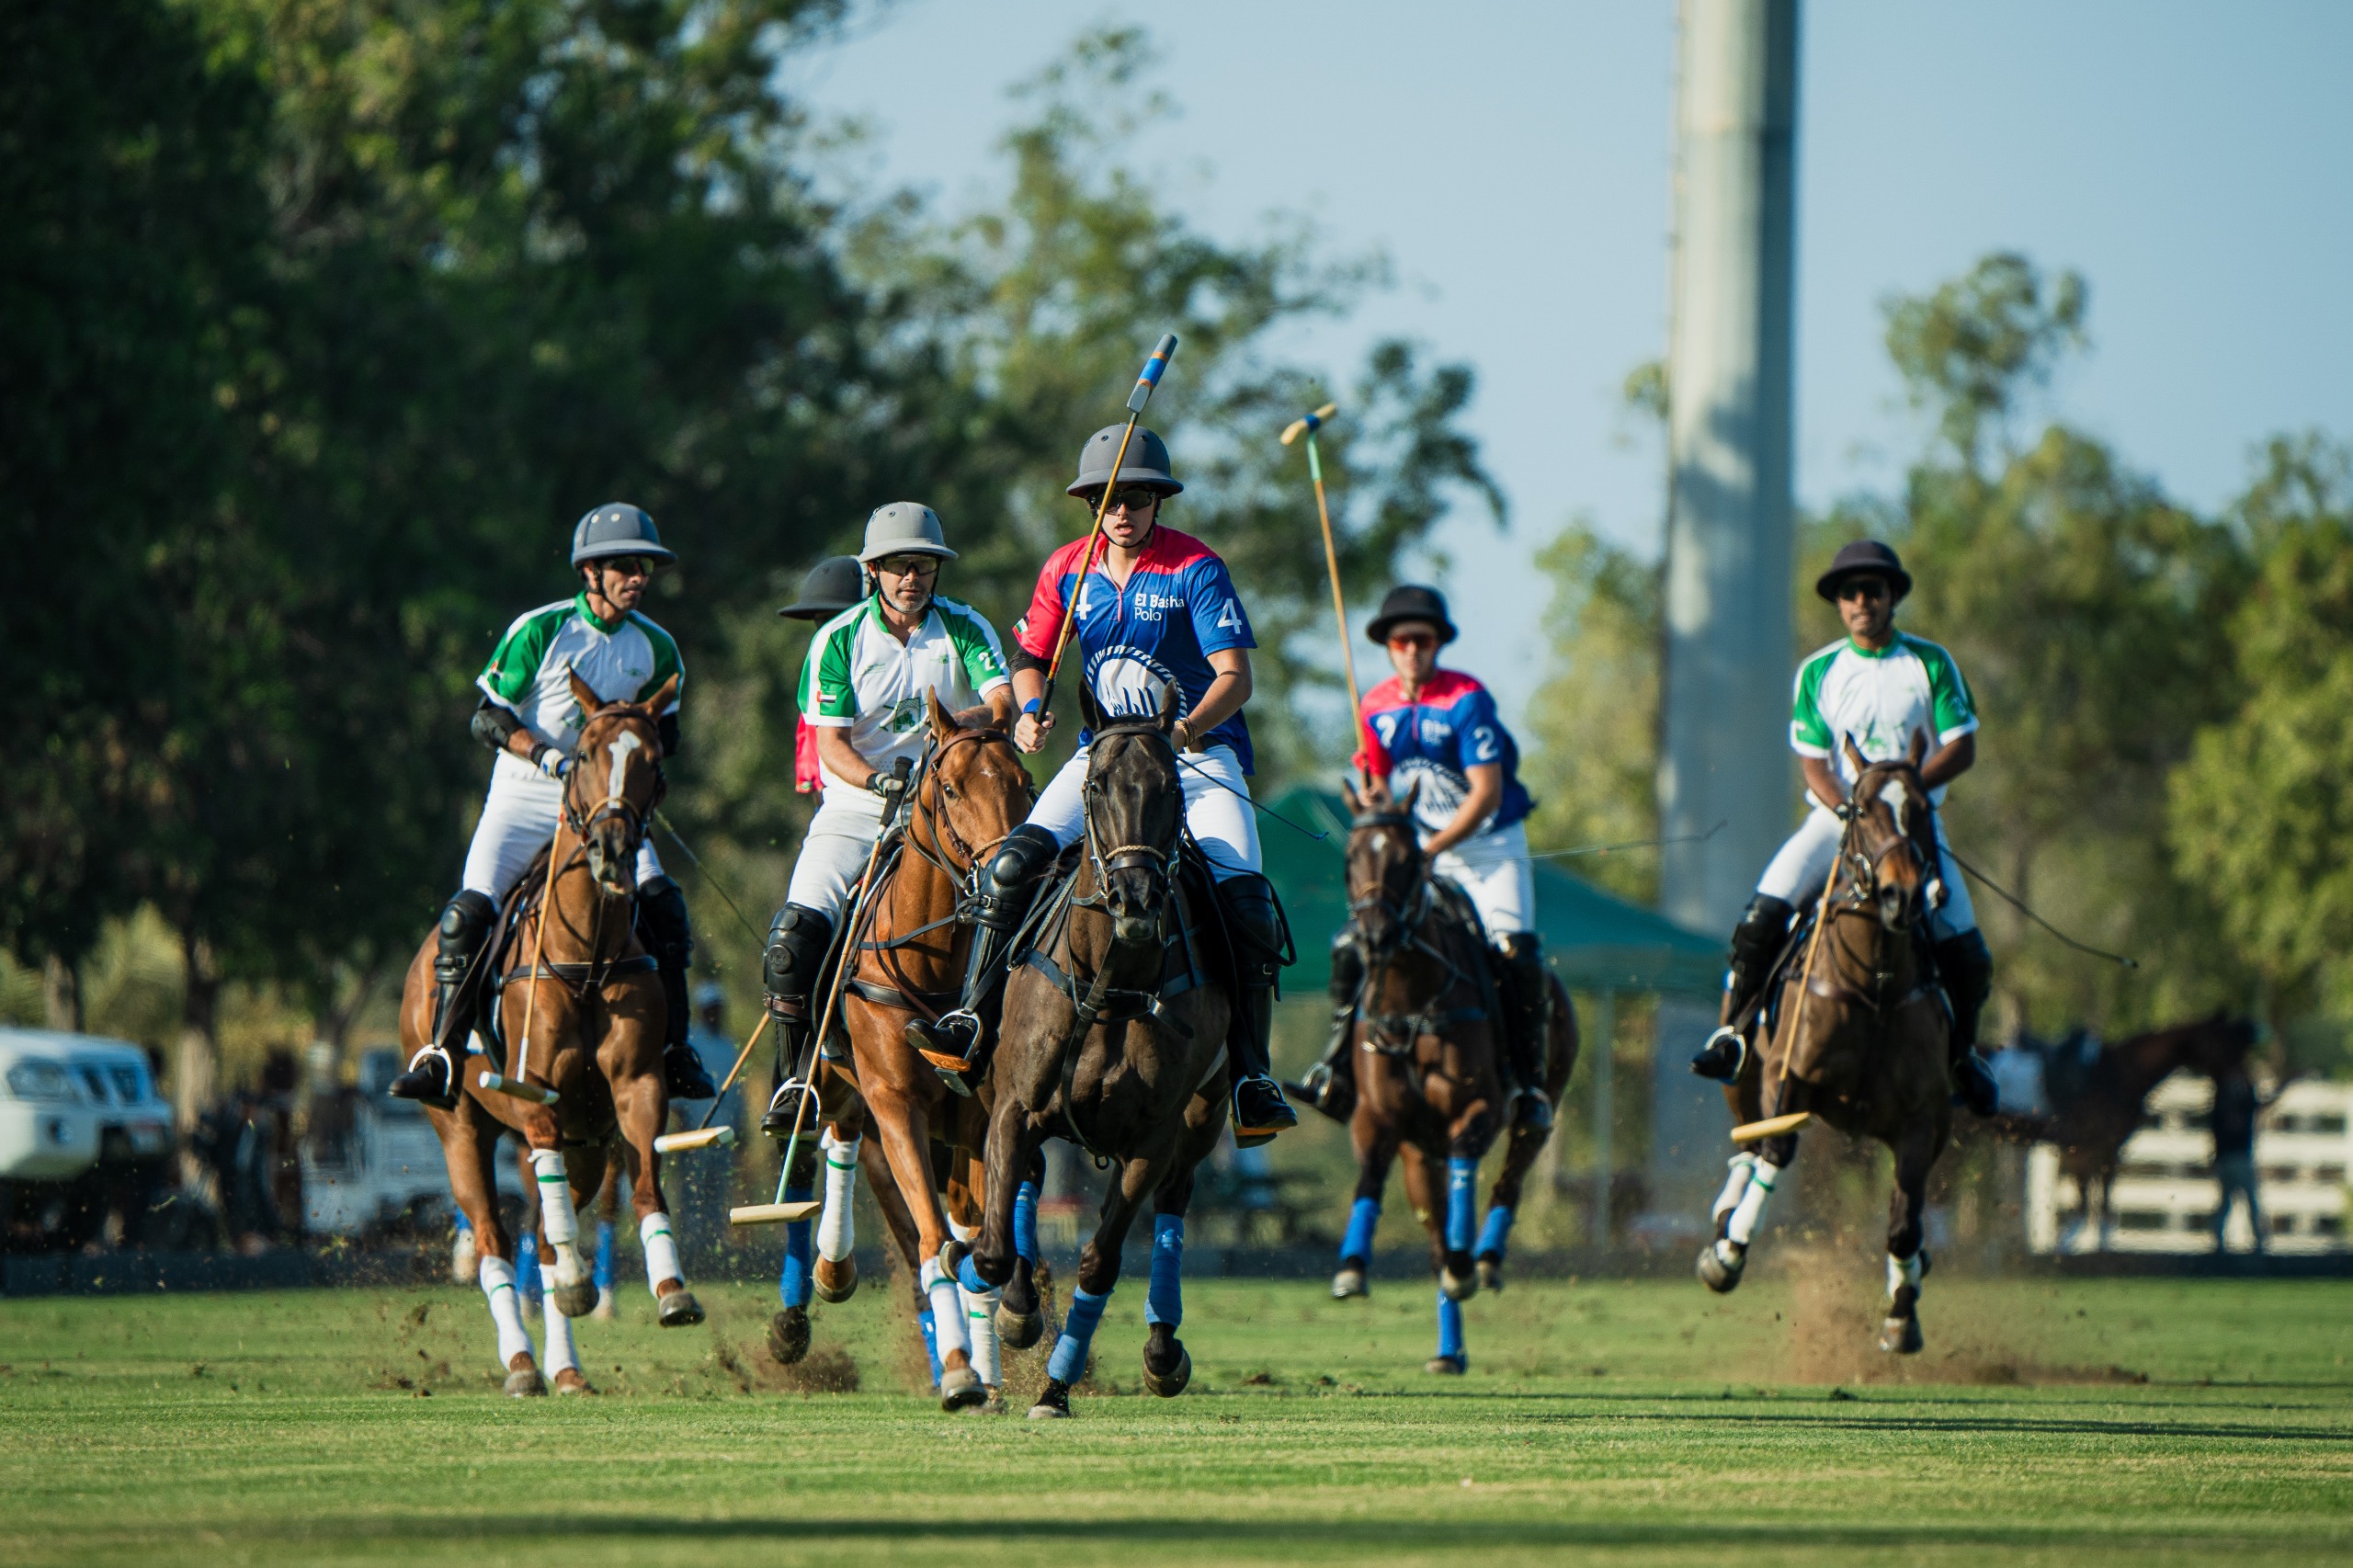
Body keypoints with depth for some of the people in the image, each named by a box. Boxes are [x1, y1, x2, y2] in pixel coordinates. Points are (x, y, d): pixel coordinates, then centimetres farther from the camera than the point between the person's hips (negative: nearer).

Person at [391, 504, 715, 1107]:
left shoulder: (655, 648, 2)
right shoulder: (539, 630, -10)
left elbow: (664, 734, 15)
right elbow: (488, 717, -8)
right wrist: (549, 757, -23)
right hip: (524, 792, -3)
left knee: (660, 901, -16)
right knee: (469, 912, -19)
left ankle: (673, 1051, -3)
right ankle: (441, 1057, -14)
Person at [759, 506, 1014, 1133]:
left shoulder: (966, 629, 0)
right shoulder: (838, 640, -2)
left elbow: (1003, 705, -15)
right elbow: (831, 745, -8)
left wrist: (959, 723, -36)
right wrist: (881, 781, -27)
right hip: (855, 808, -1)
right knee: (795, 935, -18)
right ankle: (795, 1078, -7)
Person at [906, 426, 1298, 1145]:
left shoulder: (1194, 568, -10)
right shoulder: (1069, 569, 3)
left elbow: (1235, 677, -15)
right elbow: (1031, 656, 14)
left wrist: (1193, 727, -35)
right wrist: (1031, 709, -9)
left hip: (1200, 754, -3)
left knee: (1243, 897, -21)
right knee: (1014, 861, -20)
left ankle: (1249, 1077, -14)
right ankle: (972, 1025, -16)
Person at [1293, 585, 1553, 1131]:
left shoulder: (1467, 700, -17)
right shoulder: (1376, 707, 0)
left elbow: (1486, 794, -20)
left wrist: (1431, 849, -24)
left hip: (1490, 846, -4)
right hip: (1417, 848, 4)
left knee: (1515, 953, -22)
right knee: (1351, 945, -10)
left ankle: (1529, 1081, -10)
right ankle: (1338, 1071, -5)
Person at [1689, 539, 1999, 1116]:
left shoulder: (1931, 664, -1)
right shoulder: (1819, 672, 1)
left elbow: (1962, 748, -5)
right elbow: (1813, 763, -1)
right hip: (1835, 815, 0)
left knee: (1967, 955, -9)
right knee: (1763, 915, -23)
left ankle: (1963, 1053, 17)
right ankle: (1730, 1033, -15)